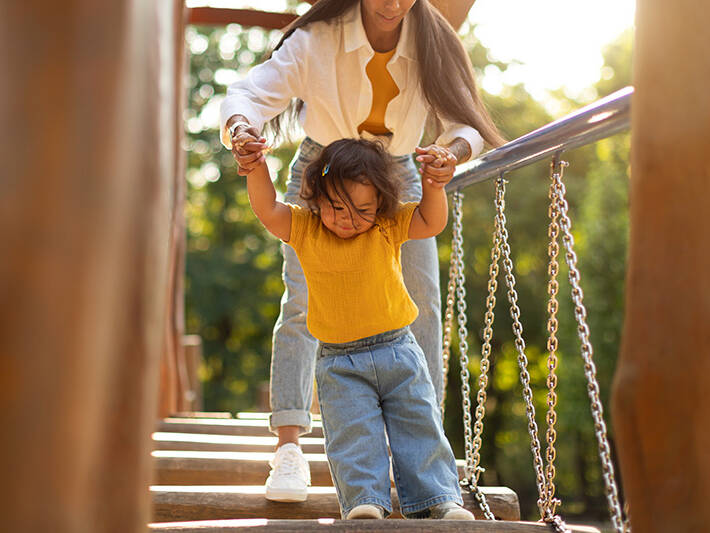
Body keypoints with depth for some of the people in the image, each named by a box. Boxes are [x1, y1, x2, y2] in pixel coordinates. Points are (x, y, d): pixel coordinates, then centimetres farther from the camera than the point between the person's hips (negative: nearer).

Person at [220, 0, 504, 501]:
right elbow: (250, 92, -30)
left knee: (422, 305, -6)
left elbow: (466, 120, -18)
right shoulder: (316, 40, -24)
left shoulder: (433, 44, -17)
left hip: (398, 175, 2)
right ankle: (289, 449, -17)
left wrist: (454, 153, -43)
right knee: (302, 301, -16)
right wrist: (241, 131, -54)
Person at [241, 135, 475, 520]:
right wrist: (257, 169, -21)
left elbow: (432, 222, 0)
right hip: (339, 364, -1)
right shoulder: (304, 230, 0)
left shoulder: (388, 228, 1)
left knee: (419, 426, 1)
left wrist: (434, 185, -15)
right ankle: (365, 500, -10)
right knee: (353, 431, -11)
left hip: (398, 351, 1)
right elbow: (267, 210, -7)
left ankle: (437, 500, 7)